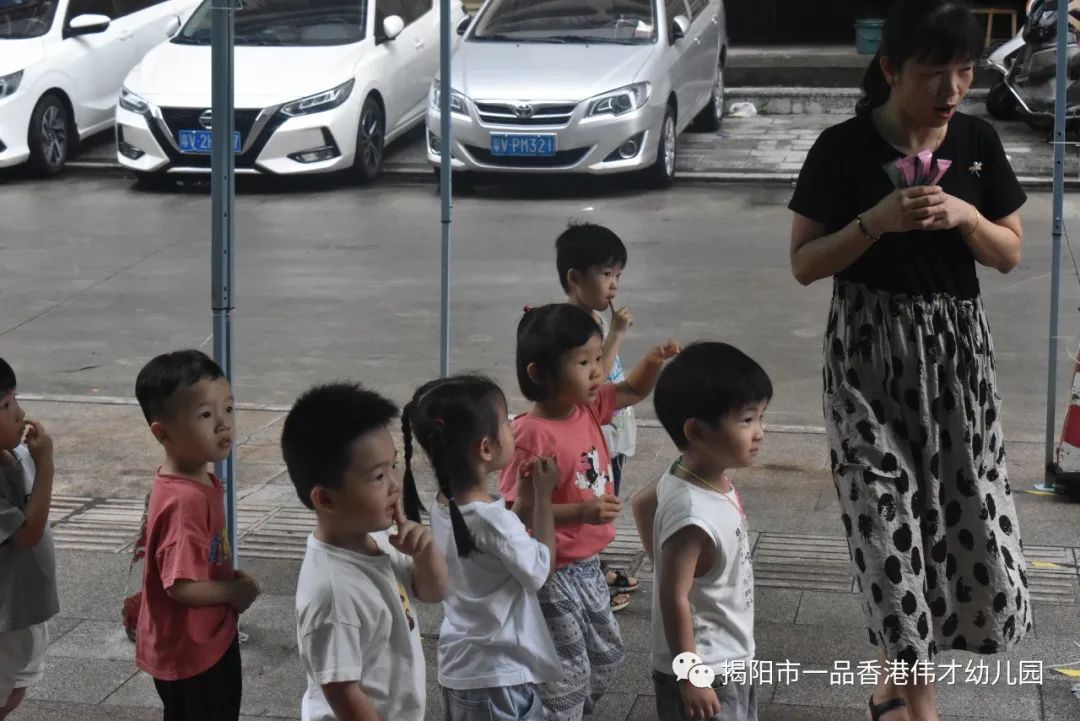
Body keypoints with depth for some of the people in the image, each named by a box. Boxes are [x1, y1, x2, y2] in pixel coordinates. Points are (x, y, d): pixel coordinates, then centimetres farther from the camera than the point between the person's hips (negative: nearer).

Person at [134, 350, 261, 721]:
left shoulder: (199, 481, 0)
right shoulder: (186, 500, -30)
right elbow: (182, 585, -31)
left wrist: (231, 580, 2)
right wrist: (236, 590, -17)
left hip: (210, 638, 10)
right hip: (189, 649, -10)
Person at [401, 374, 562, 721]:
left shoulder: (444, 506, -1)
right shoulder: (491, 518, -27)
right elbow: (542, 569, -12)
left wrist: (524, 505, 3)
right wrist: (543, 496, -7)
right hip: (497, 674, -9)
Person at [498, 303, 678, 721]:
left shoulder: (589, 407, -2)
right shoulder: (532, 437, -26)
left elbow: (634, 390, 14)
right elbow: (516, 511, -27)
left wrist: (654, 361, -6)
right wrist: (579, 512, -34)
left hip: (586, 565, 9)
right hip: (553, 574, -9)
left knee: (607, 656, 23)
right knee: (568, 673, 1)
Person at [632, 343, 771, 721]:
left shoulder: (707, 476, -4)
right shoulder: (694, 514, -32)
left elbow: (642, 502, 13)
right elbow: (674, 599, -27)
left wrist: (665, 560, 14)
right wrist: (690, 678, -21)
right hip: (703, 669, -9)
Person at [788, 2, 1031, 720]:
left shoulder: (979, 141, 1)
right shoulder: (843, 148, -9)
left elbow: (1010, 254, 7)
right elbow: (804, 264, -6)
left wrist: (966, 216, -13)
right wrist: (876, 220, -20)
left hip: (957, 350, 3)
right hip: (871, 352, -3)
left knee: (974, 521, 1)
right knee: (891, 523, -5)